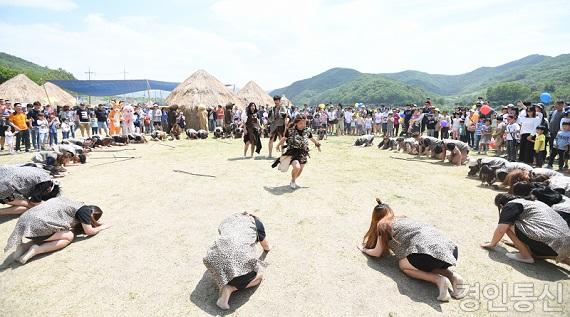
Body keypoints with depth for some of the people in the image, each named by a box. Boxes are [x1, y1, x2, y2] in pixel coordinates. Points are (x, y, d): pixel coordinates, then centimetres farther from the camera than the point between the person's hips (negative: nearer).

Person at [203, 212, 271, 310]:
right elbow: (266, 246, 39)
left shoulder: (227, 220, 31)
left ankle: (224, 284, 6)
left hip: (216, 257, 4)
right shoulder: (256, 222, 23)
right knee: (259, 274, 24)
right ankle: (230, 288, 1)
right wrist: (267, 247, 64)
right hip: (241, 257, -4)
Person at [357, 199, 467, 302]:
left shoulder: (383, 225, 12)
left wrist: (364, 249, 37)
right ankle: (452, 275, 8)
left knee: (402, 265, 15)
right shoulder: (403, 219, 32)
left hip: (429, 250, -7)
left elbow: (377, 253, 20)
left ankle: (438, 279, -5)